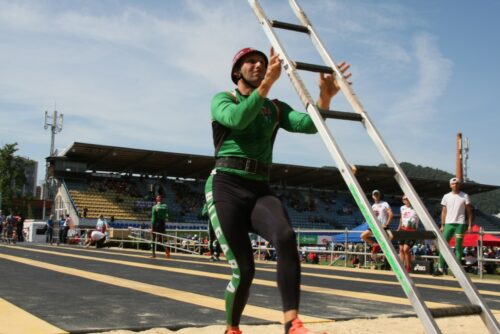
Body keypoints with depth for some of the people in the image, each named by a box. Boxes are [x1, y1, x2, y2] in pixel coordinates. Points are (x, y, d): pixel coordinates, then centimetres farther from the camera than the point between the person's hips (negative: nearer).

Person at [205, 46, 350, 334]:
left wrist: (325, 97, -19)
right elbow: (237, 119, -16)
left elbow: (308, 124, 0)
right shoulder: (222, 99, 9)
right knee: (244, 269, -12)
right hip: (226, 186, -3)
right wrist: (268, 83, -23)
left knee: (286, 236, -29)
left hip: (260, 190, 3)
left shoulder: (276, 108, 19)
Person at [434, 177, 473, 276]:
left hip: (460, 224, -2)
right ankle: (441, 268, 4)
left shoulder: (465, 196, 2)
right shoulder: (446, 196, 9)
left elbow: (469, 211, 3)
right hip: (448, 223, 2)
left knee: (458, 247, 0)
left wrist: (470, 225, -5)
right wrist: (442, 225, 6)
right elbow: (444, 211, 11)